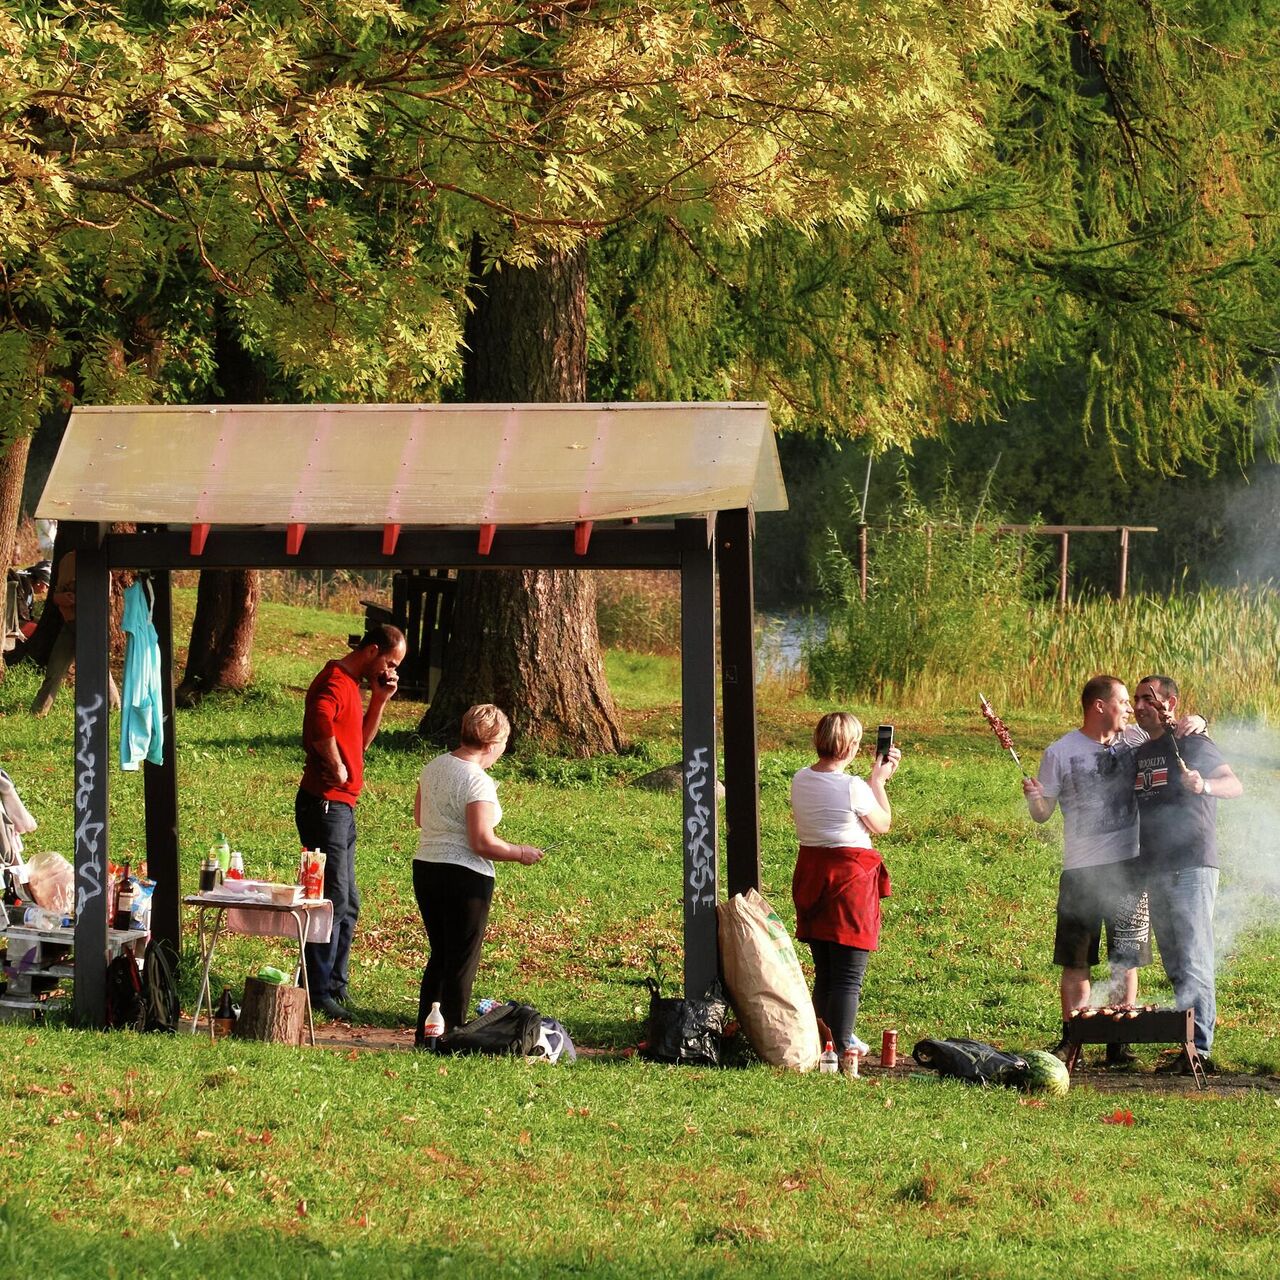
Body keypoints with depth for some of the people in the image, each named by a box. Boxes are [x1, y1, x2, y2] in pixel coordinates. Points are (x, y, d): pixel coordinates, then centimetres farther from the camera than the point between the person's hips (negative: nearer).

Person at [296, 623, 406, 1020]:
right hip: (325, 804, -10)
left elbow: (360, 741, 24)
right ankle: (318, 992, -7)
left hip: (342, 807, 10)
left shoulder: (352, 685, 17)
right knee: (334, 901, -9)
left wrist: (379, 700, 11)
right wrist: (337, 768, -24)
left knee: (347, 905, 15)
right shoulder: (335, 683, -15)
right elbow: (321, 722, -37)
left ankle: (335, 987, 22)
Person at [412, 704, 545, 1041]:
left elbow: (419, 819, 18)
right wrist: (519, 854, -7)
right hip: (464, 876, -8)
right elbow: (482, 843, -21)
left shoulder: (433, 767, 6)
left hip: (425, 869, 8)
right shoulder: (477, 782, -18)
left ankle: (425, 1035, 22)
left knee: (439, 956, 19)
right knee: (462, 963, 3)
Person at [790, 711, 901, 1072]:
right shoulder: (853, 787, -16)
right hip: (850, 874, -7)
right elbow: (881, 824, 0)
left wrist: (874, 779, 22)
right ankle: (841, 1045, -5)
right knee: (849, 973, -2)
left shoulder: (800, 781, 3)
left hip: (810, 871, 7)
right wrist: (879, 780, 12)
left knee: (824, 971, 19)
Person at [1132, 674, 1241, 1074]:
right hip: (1155, 871, 8)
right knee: (1175, 964, 8)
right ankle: (1192, 1050, 11)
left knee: (1193, 960, -14)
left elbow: (1234, 785, -19)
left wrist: (1204, 785, -38)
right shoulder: (1139, 754, 18)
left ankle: (1198, 1050, -19)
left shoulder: (1193, 744, -5)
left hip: (1192, 865, -8)